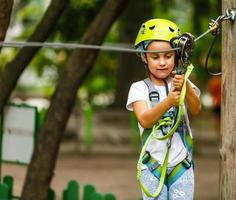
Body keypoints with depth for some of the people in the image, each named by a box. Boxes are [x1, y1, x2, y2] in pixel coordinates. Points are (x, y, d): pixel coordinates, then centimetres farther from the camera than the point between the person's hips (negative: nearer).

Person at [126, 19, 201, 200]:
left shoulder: (182, 83, 2)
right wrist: (168, 102, -36)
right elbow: (144, 120, -18)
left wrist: (186, 88, -37)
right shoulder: (139, 88, -3)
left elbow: (196, 109, -16)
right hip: (152, 164, -1)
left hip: (182, 164, 1)